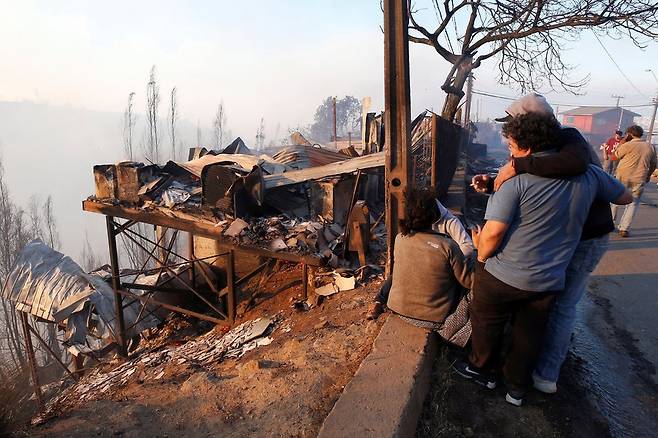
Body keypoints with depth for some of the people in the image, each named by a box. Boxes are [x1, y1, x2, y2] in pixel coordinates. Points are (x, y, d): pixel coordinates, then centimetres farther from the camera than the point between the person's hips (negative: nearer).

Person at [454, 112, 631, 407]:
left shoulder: (518, 177, -21)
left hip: (503, 275, -4)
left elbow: (493, 231, -25)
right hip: (549, 281, 5)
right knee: (529, 336, 22)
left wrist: (481, 258, -6)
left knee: (487, 324, 20)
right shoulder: (588, 174, -3)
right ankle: (516, 388, 39)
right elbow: (623, 196, 17)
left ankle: (480, 368, 41)